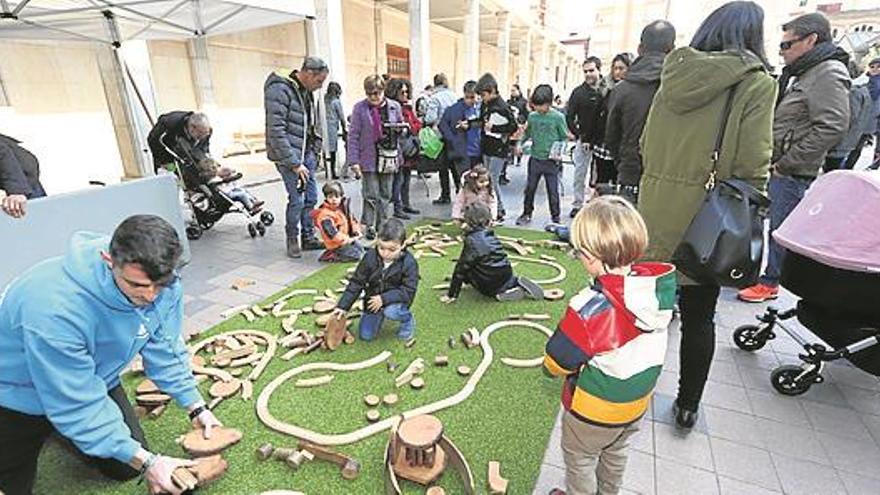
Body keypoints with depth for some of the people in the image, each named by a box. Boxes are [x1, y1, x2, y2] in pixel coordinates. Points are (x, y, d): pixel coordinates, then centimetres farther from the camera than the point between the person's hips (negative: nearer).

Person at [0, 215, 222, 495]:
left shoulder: (163, 285, -23)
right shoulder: (55, 308, -40)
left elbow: (165, 351, -8)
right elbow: (75, 405, -33)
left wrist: (196, 407, -12)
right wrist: (146, 461, -32)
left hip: (93, 381, 5)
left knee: (125, 470, 10)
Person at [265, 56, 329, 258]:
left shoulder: (307, 91, 11)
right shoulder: (280, 90, -15)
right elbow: (276, 131, -20)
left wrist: (314, 151, 11)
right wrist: (294, 163, -20)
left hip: (307, 153, 8)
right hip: (289, 155, -8)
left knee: (311, 197, 10)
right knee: (297, 200, -6)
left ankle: (308, 237, 23)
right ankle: (292, 240, 13)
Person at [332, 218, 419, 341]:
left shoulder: (409, 263, -22)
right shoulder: (370, 257, -14)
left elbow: (408, 291, -23)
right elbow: (356, 283, -8)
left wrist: (383, 298, -32)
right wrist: (343, 306, -12)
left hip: (396, 300, -3)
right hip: (373, 300, 3)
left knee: (391, 311, -36)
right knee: (365, 335, 0)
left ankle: (407, 319, 0)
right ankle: (380, 315, 30)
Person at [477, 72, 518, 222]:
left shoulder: (502, 106, -15)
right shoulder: (484, 104, 7)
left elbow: (513, 126, -15)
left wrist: (494, 128, -18)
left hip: (498, 149, -8)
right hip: (487, 148, 8)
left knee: (492, 181, -8)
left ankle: (498, 212, 4)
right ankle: (500, 208, 26)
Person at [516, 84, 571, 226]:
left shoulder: (558, 117, -7)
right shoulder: (532, 116, 2)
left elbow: (564, 138, -2)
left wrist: (559, 153, -16)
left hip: (551, 161, -3)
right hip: (535, 158, 3)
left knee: (553, 190, 5)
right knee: (530, 188, 12)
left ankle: (555, 217, 18)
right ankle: (527, 214, 28)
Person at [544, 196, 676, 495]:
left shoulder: (592, 307, -38)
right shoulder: (660, 286, -17)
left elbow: (556, 362, -26)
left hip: (595, 409, -7)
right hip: (638, 401, 7)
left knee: (579, 459, 22)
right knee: (616, 454, 32)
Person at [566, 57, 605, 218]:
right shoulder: (579, 92, 2)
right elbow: (569, 117, 0)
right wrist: (580, 137, -7)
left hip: (601, 141, 0)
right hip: (584, 141, 0)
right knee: (580, 174, 5)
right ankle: (578, 205, 15)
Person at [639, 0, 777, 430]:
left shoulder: (674, 76, 7)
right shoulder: (755, 83, -6)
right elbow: (752, 164, -11)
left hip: (654, 210, 4)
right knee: (698, 318, 11)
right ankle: (687, 406, 26)